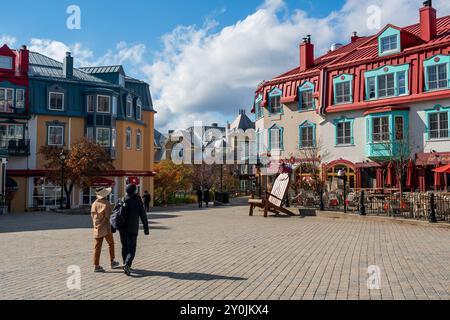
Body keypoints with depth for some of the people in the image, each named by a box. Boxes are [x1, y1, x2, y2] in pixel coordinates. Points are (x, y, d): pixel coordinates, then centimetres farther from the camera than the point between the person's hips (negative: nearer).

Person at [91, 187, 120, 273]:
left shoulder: (94, 204, 4)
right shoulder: (106, 204, -14)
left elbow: (93, 215, 9)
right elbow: (108, 216, -14)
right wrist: (109, 227, -4)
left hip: (97, 228, 5)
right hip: (105, 227, -5)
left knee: (97, 247, 6)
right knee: (111, 244, 13)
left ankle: (96, 266, 6)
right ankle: (112, 262, 20)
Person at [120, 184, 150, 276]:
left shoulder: (121, 200, 1)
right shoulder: (138, 201, -8)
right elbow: (143, 216, -6)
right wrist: (146, 229, 2)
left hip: (122, 229, 4)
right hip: (132, 229, -4)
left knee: (125, 247, 18)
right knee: (131, 248, -1)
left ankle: (126, 264, 27)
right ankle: (127, 264, -21)